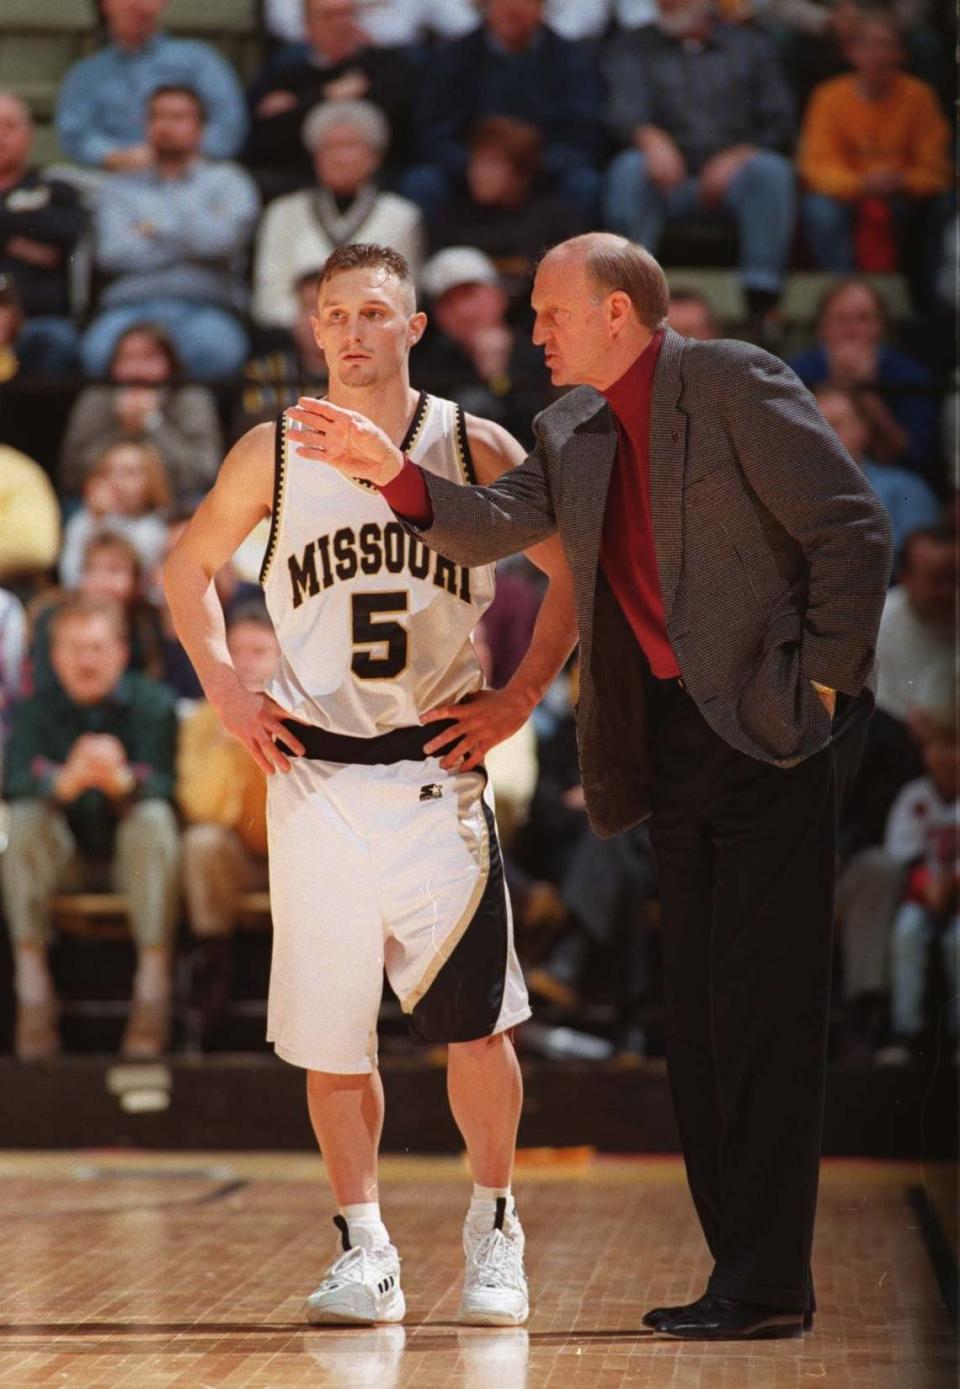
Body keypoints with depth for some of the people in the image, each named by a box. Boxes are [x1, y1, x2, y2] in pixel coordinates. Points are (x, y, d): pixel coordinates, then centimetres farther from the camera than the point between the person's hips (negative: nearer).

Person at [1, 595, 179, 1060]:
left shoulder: (153, 704, -5)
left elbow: (162, 789, -20)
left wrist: (120, 781, -45)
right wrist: (66, 782, -41)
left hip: (133, 858, -1)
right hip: (65, 860, 1)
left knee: (154, 818, -32)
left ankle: (153, 981, -35)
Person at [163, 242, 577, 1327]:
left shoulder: (477, 451, 0)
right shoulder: (272, 456, 3)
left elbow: (577, 573, 9)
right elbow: (188, 568, 17)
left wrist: (520, 695, 1)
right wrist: (226, 695, 6)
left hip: (440, 765, -1)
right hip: (315, 775, 1)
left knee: (475, 1021, -6)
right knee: (328, 1034, 3)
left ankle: (494, 1234, 12)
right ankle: (363, 1251, 15)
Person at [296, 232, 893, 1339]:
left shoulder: (734, 384, -7)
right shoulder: (572, 431, 15)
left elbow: (853, 529, -10)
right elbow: (494, 525, 9)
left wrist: (820, 681, -12)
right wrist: (393, 474, -6)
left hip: (768, 733, -8)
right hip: (674, 745, 8)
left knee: (759, 1008, -9)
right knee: (697, 1018, 9)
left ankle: (766, 1286, -7)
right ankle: (741, 1269, 16)